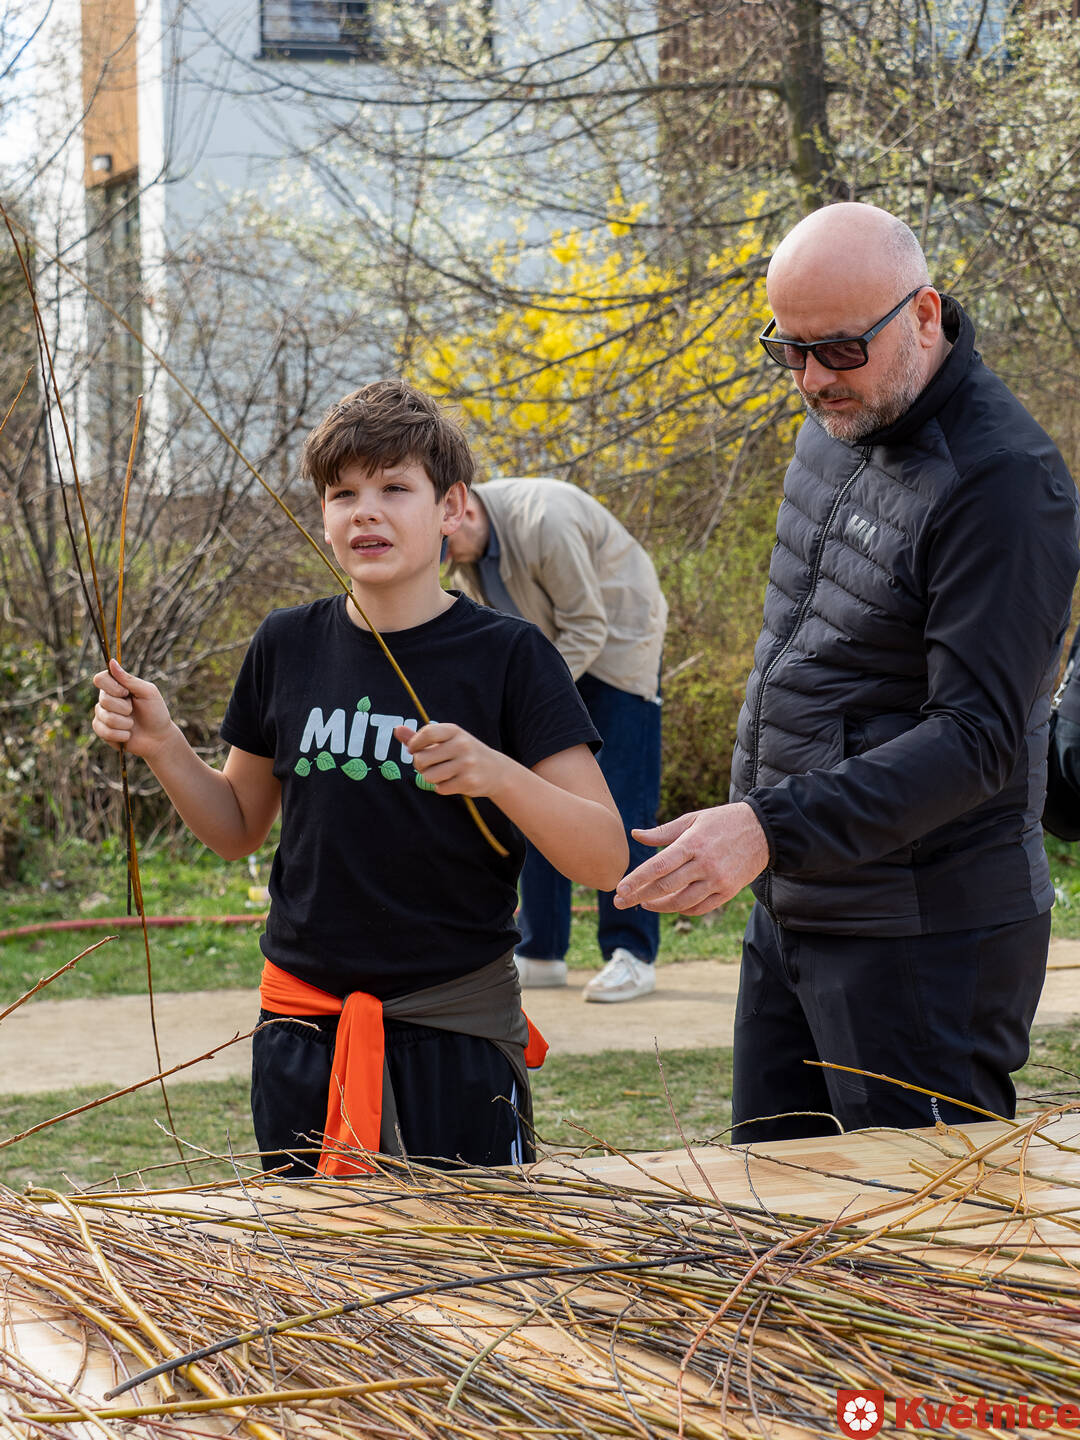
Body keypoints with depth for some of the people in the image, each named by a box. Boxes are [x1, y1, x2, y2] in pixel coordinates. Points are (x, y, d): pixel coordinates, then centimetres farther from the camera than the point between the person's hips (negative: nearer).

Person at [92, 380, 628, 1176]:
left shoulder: (508, 655, -7)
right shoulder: (288, 647, 5)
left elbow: (606, 859, -12)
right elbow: (240, 828, 17)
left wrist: (496, 773, -27)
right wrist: (162, 745, 0)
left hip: (456, 1029, -3)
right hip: (303, 1027, 3)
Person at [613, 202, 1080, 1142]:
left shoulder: (1004, 481, -20)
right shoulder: (837, 427, 9)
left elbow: (980, 736, -25)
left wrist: (774, 829, -33)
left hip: (922, 937, -9)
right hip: (791, 906, 9)